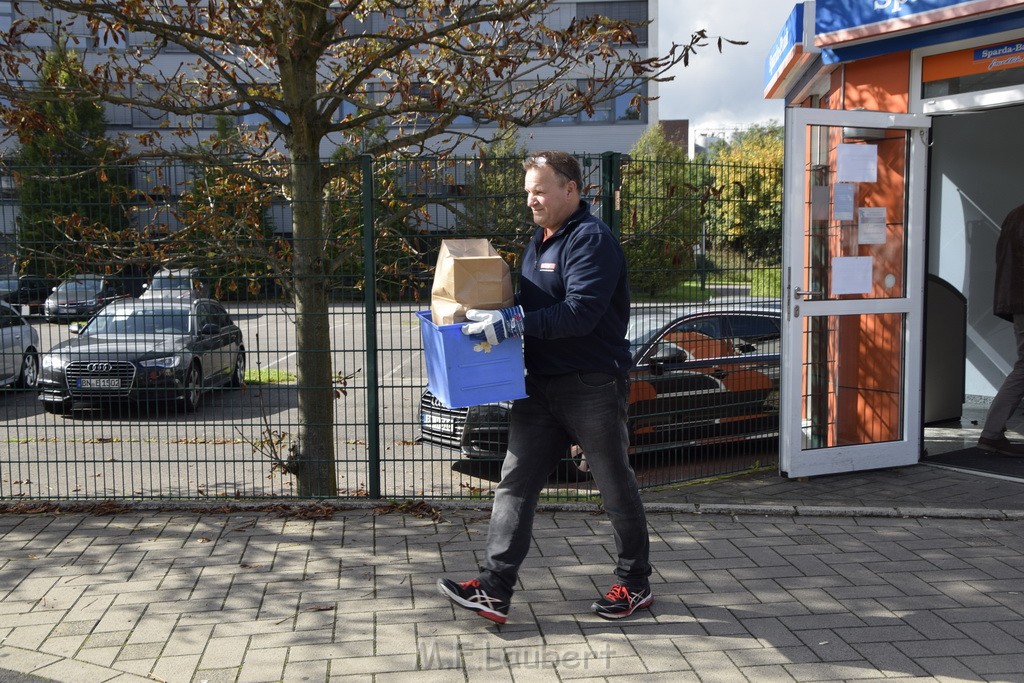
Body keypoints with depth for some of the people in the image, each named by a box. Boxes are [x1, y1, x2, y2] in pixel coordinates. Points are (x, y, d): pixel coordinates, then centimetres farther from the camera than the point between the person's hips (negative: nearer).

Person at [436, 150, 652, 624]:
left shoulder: (592, 240, -15)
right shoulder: (539, 240, 16)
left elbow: (581, 312, -27)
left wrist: (513, 322, -31)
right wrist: (494, 316, 7)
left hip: (593, 386, -8)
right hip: (541, 386, 9)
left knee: (616, 487, 7)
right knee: (515, 483, 1)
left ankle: (635, 584, 23)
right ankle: (495, 589, 2)